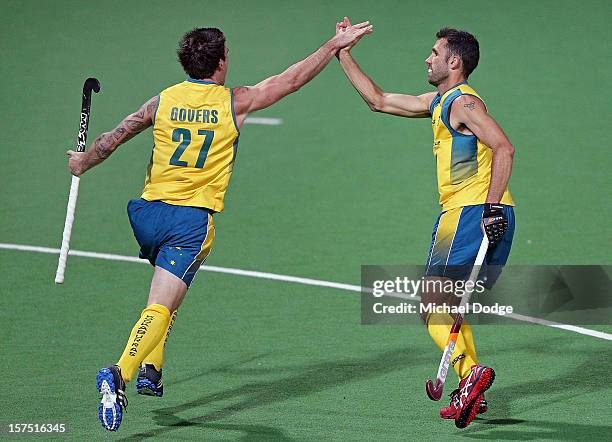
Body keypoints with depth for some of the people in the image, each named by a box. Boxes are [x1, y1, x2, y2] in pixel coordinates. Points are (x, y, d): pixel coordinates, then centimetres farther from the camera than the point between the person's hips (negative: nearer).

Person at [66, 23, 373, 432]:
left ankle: (151, 369, 23)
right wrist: (335, 45, 18)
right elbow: (293, 80, 7)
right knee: (160, 309, -13)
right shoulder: (234, 102, -2)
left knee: (168, 293, 31)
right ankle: (120, 374, -35)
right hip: (192, 220, -5)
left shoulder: (163, 101, 5)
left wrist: (83, 163, 31)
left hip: (149, 213, 5)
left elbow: (113, 139, 11)